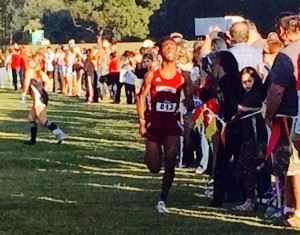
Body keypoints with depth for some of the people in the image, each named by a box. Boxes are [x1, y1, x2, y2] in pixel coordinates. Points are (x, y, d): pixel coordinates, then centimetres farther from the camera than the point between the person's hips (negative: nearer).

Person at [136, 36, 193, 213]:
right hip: (154, 124, 0)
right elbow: (142, 97, 2)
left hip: (172, 125, 0)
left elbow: (189, 100, 3)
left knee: (170, 166, -8)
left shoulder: (183, 77, -3)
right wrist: (142, 121, -4)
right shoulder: (152, 75, -4)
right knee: (154, 167, 5)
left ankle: (163, 200, 6)